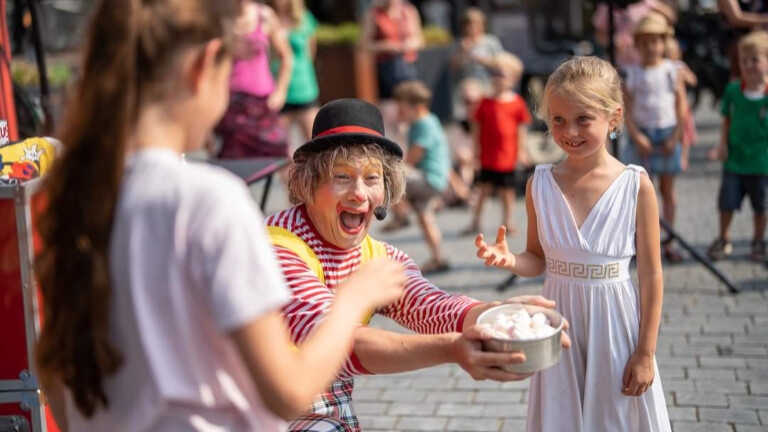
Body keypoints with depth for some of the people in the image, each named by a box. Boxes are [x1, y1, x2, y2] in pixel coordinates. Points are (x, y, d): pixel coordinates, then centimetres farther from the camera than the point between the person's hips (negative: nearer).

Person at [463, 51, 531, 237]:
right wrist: (477, 149, 3)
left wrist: (521, 150, 1)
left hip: (507, 157, -1)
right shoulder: (486, 103, 1)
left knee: (507, 190, 9)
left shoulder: (517, 103, -3)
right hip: (487, 156, 1)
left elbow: (521, 129, 1)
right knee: (484, 189, 5)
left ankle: (507, 221, 23)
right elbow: (478, 127, 6)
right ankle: (475, 222, 12)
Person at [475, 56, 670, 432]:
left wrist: (646, 352, -5)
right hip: (558, 323, 2)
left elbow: (651, 275, -6)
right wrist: (509, 260, -15)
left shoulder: (636, 185, -10)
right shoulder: (540, 184, -4)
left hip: (615, 323, -2)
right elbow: (538, 260, 7)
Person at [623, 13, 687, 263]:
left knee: (667, 188, 6)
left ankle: (668, 242, 13)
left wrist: (675, 137, -9)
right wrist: (636, 136, -13)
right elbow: (627, 110, -2)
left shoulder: (672, 71, -1)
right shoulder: (631, 74, -1)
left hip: (667, 134, 0)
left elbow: (681, 106, -1)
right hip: (641, 135, 0)